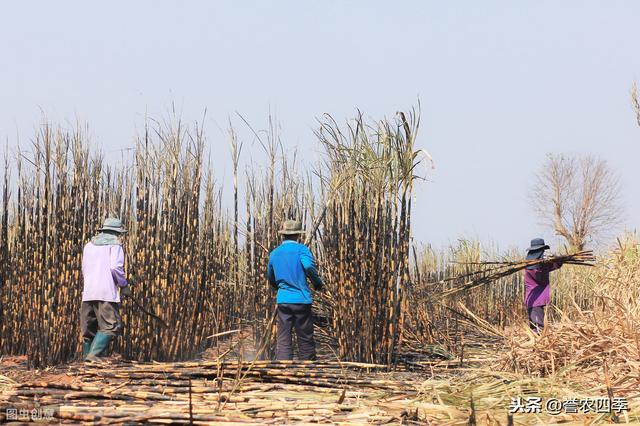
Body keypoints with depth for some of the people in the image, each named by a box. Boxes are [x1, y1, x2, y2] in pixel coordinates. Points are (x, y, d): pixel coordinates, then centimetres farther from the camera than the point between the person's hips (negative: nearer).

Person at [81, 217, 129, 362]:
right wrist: (124, 285, 0)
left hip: (88, 292, 7)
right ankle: (93, 354, -23)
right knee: (111, 326, -8)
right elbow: (115, 268, -13)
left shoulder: (89, 245, 22)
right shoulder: (115, 244, 1)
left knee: (89, 328, 11)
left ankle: (86, 356, 9)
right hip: (106, 292, -7)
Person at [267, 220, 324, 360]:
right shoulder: (301, 249, -3)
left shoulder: (274, 254, 12)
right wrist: (318, 283, -7)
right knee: (305, 340, 5)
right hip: (301, 300, -3)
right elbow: (309, 266, -21)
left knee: (283, 341, 1)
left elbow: (271, 279, 22)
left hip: (282, 300, 3)